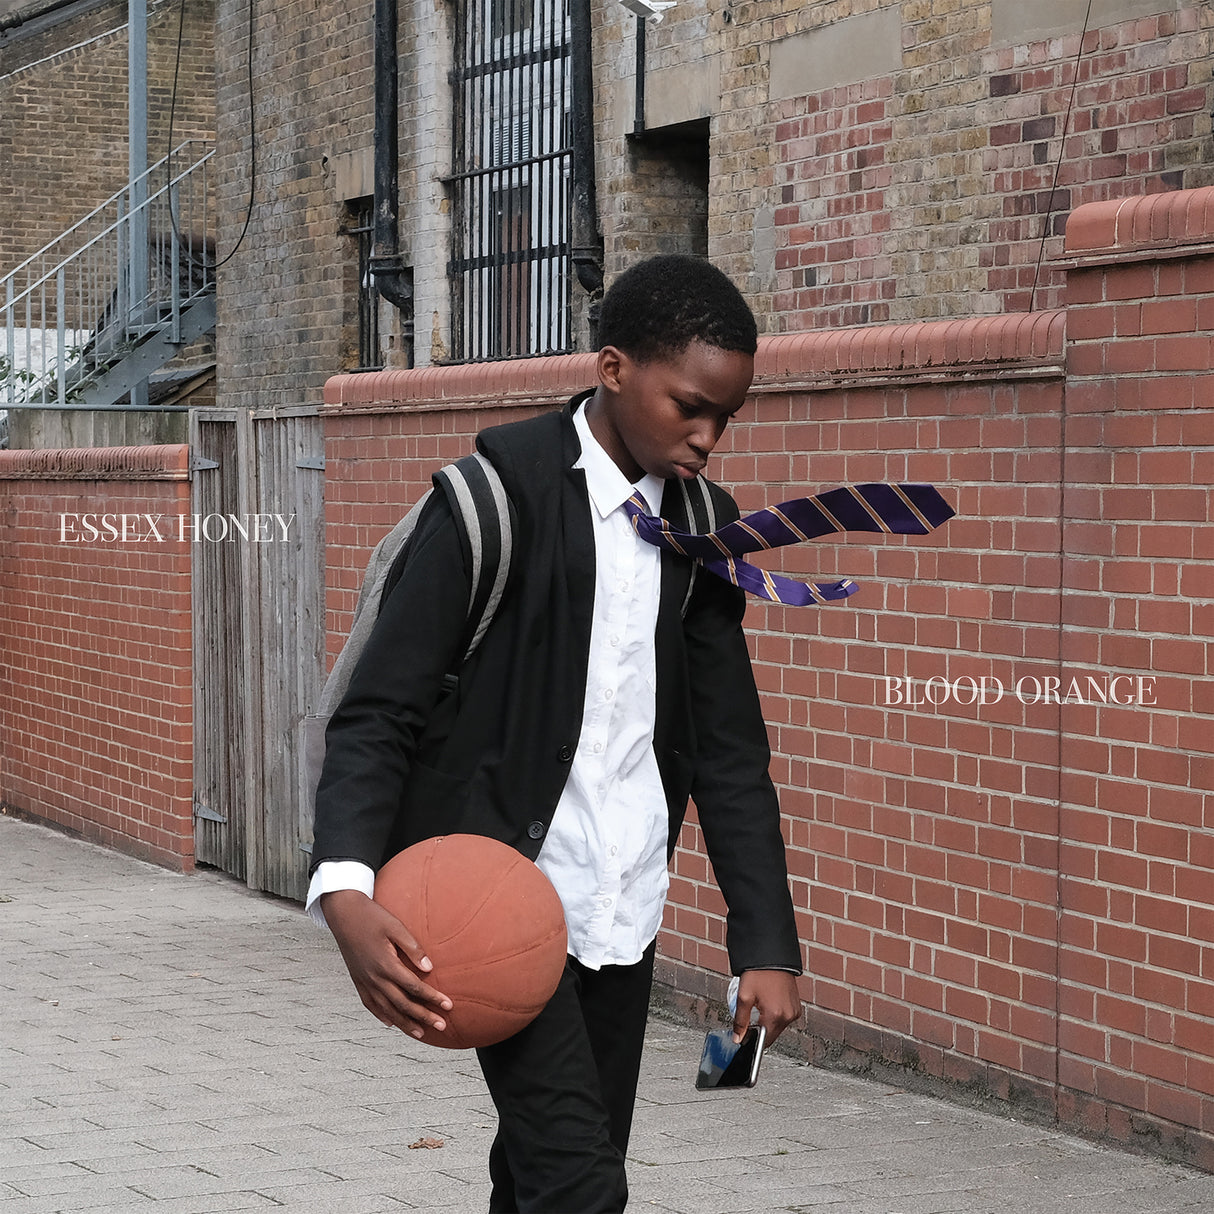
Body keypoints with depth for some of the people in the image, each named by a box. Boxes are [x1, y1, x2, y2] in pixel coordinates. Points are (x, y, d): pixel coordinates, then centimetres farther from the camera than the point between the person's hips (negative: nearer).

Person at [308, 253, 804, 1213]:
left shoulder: (701, 527, 8)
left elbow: (728, 748, 11)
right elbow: (380, 712, -14)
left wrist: (767, 945, 4)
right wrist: (345, 889, -31)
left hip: (622, 908, 6)